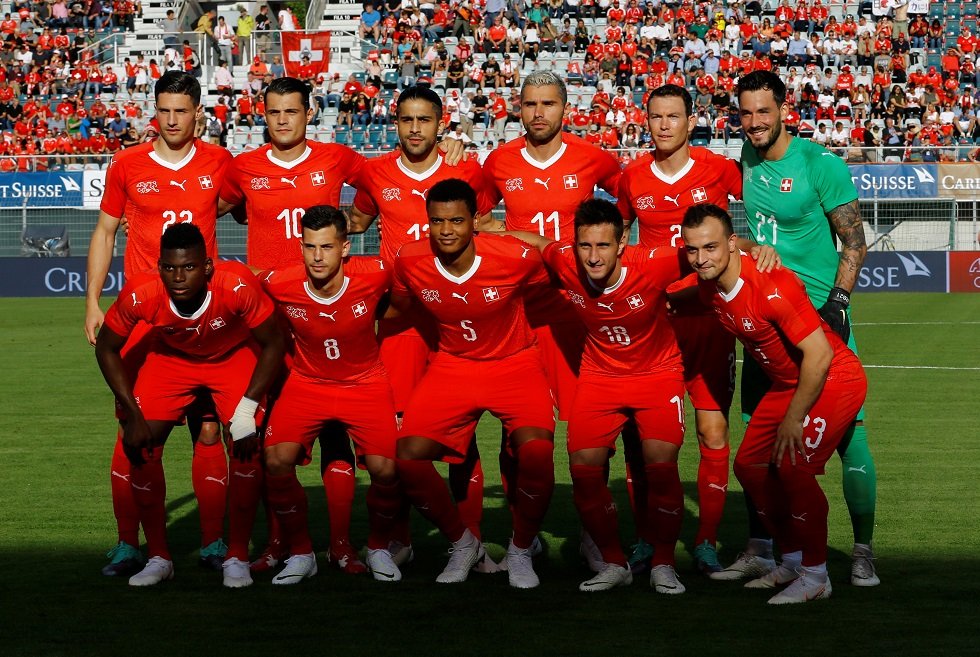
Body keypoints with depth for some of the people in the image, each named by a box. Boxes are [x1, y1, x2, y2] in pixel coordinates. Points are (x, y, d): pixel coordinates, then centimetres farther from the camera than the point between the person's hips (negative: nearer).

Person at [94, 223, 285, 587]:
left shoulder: (237, 284, -38)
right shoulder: (140, 294, -33)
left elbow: (273, 343, -21)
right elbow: (107, 347, -13)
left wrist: (246, 410, -26)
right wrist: (133, 416, -17)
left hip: (235, 356, -2)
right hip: (171, 358, 2)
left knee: (248, 448, -16)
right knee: (141, 449, -9)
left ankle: (237, 557, 0)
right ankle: (158, 557, 7)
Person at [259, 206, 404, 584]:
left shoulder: (375, 276, -21)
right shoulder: (279, 284, -18)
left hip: (366, 383, -1)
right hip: (307, 383, 1)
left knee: (386, 469, -18)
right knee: (276, 461, -21)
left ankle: (378, 548, 12)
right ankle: (300, 553, 1)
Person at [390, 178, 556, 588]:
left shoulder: (516, 258, -21)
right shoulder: (410, 261, -13)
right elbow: (399, 307, 10)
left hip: (515, 363, -3)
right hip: (452, 365, 3)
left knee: (536, 451, -29)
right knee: (409, 455, -16)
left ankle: (521, 550, 0)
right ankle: (462, 543, 10)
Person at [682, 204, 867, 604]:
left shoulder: (771, 286, -30)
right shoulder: (709, 287, -6)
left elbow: (819, 354, -29)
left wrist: (792, 420, -23)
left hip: (835, 380, -9)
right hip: (787, 383, 9)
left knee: (792, 466, -21)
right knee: (749, 465, 7)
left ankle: (816, 577, -6)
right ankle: (792, 561, 22)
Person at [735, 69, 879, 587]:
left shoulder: (820, 165, -11)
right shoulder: (747, 159, 6)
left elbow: (854, 242, -10)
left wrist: (837, 302, -20)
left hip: (818, 315, -5)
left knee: (846, 432, -6)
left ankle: (863, 550, 3)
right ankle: (760, 544, 17)